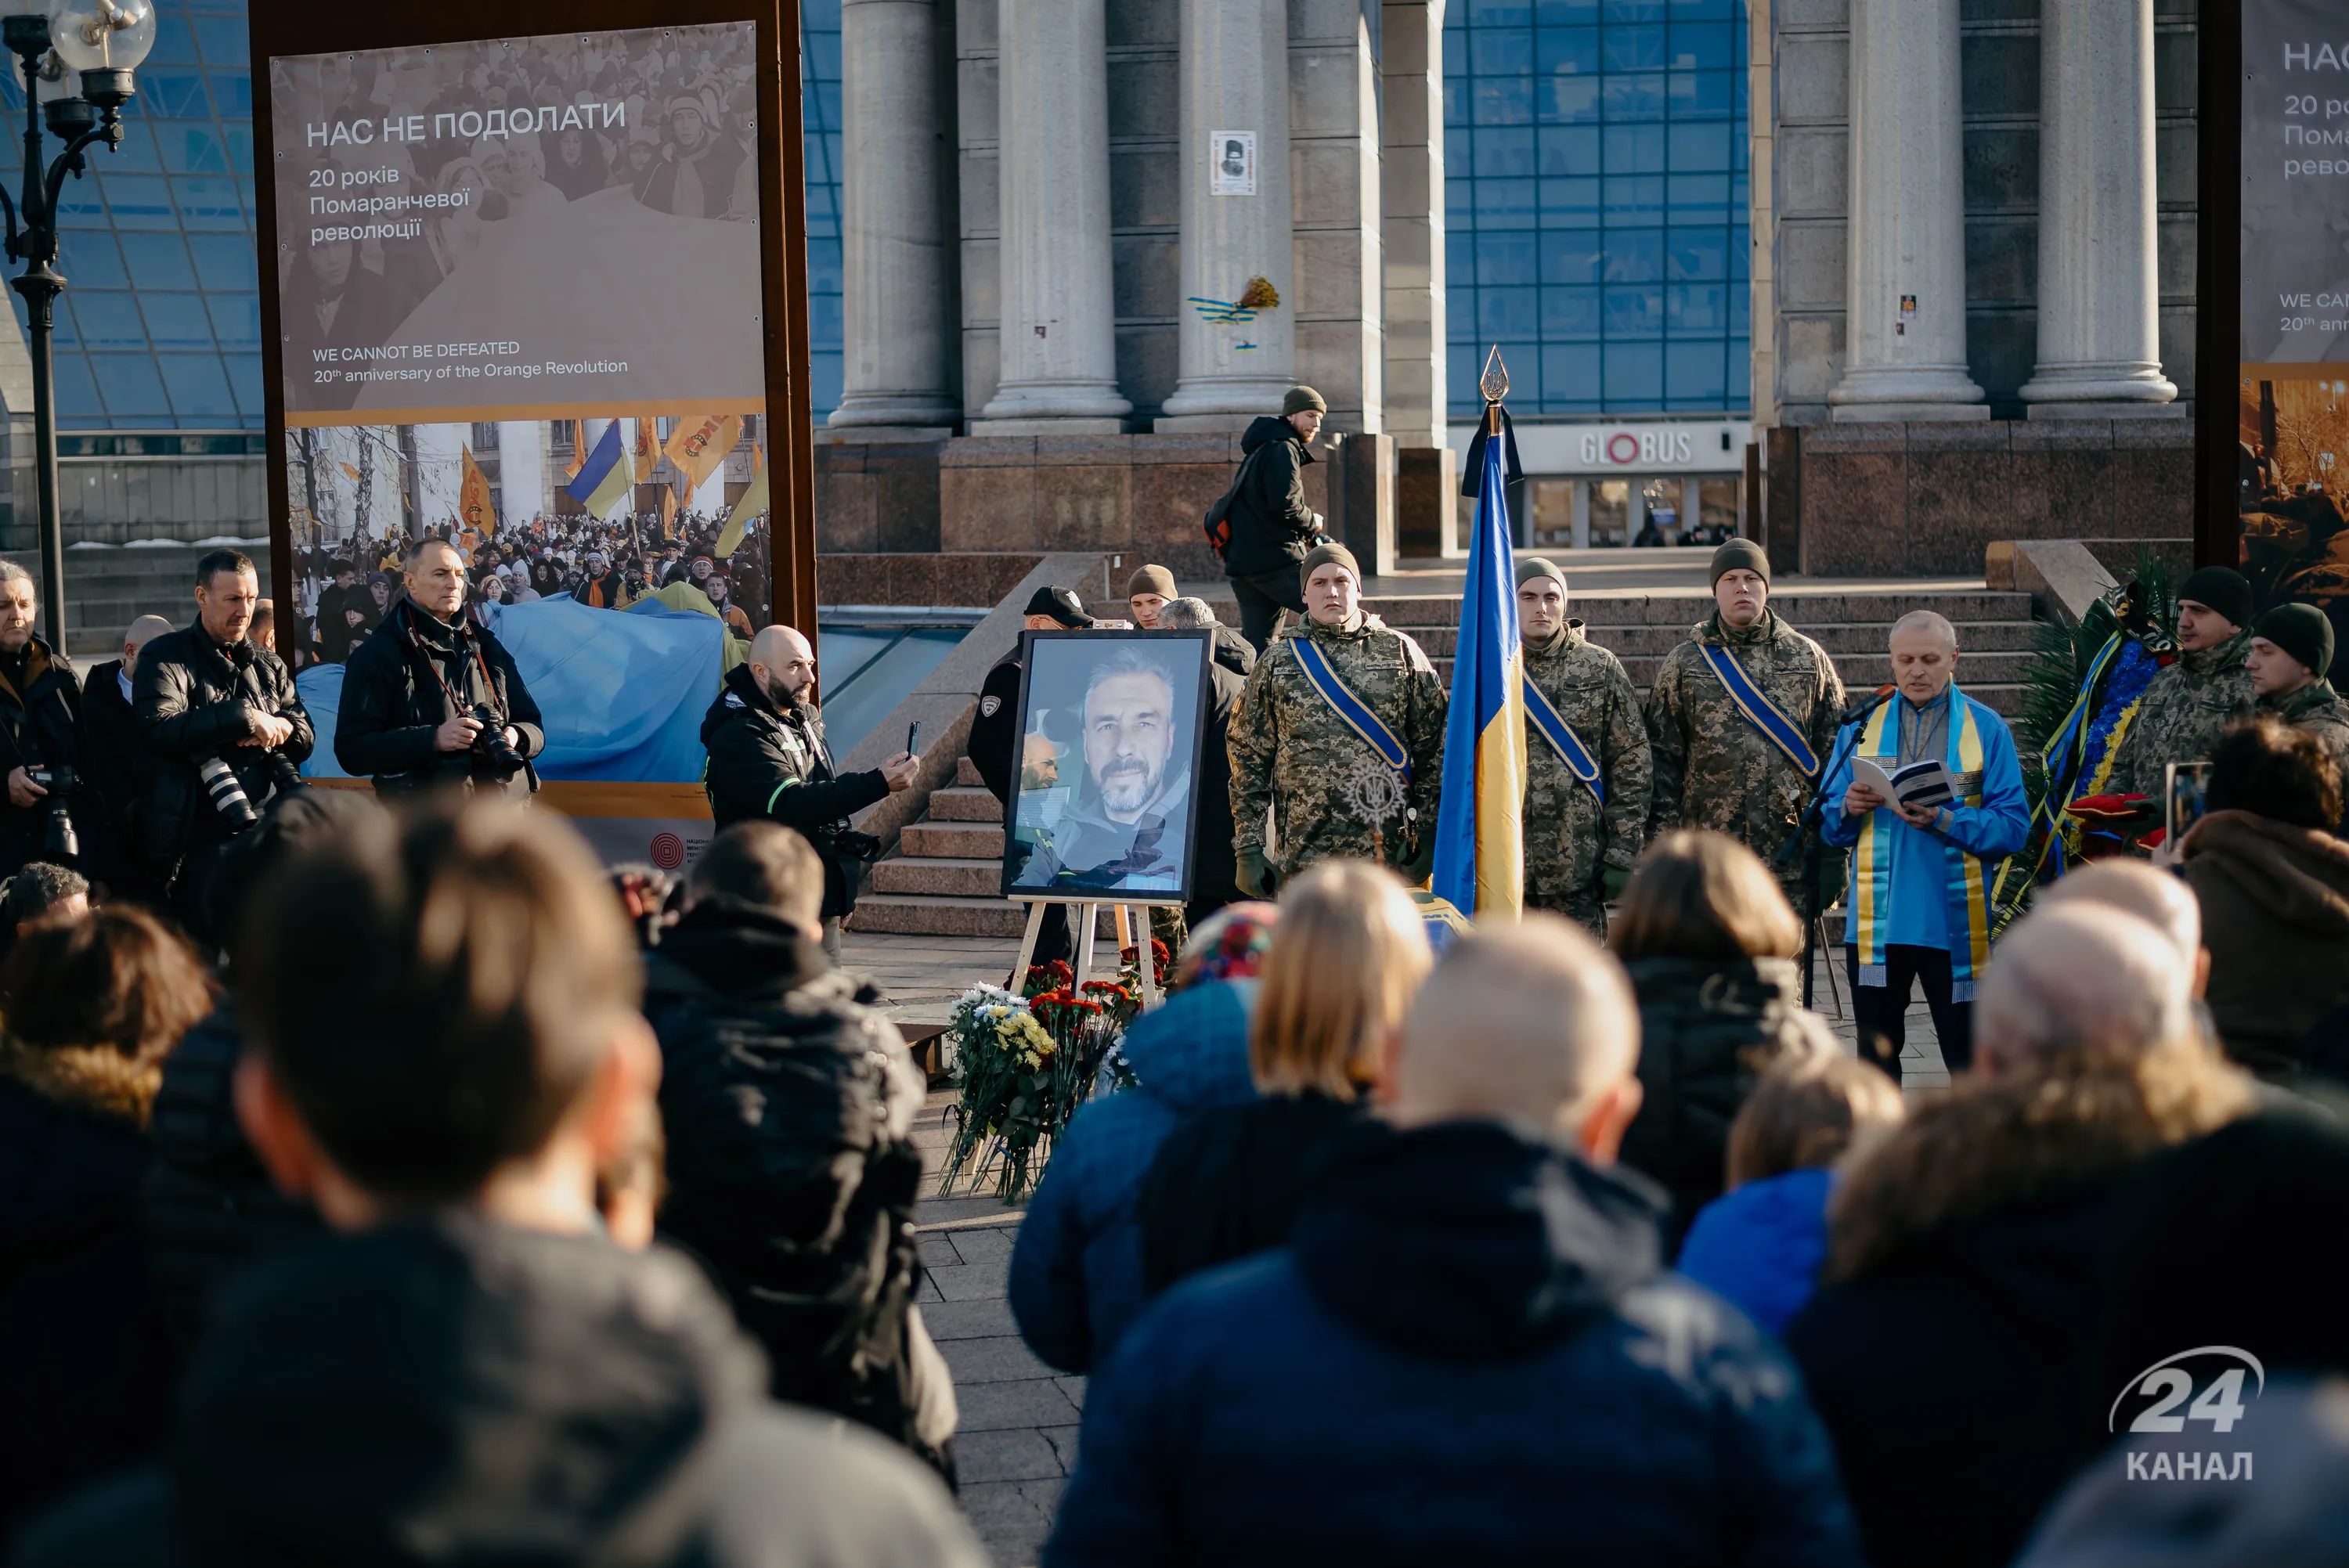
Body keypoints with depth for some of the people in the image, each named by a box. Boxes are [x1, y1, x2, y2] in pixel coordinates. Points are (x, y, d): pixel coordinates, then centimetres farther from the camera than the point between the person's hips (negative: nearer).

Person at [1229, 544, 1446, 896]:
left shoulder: (1401, 653, 8)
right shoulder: (1276, 664, 10)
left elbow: (1433, 748, 7)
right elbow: (1248, 758, 10)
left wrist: (1428, 835, -1)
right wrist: (1248, 849, 2)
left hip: (1390, 853, -1)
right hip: (1304, 859, 1)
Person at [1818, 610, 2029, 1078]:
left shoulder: (1986, 728, 2)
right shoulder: (1862, 726, 10)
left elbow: (2013, 825, -6)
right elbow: (1829, 829, 9)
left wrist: (1943, 819, -20)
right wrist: (1849, 809, -13)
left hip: (1955, 922, -2)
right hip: (1876, 923, 2)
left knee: (1970, 1061, 1)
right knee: (1877, 1059, 9)